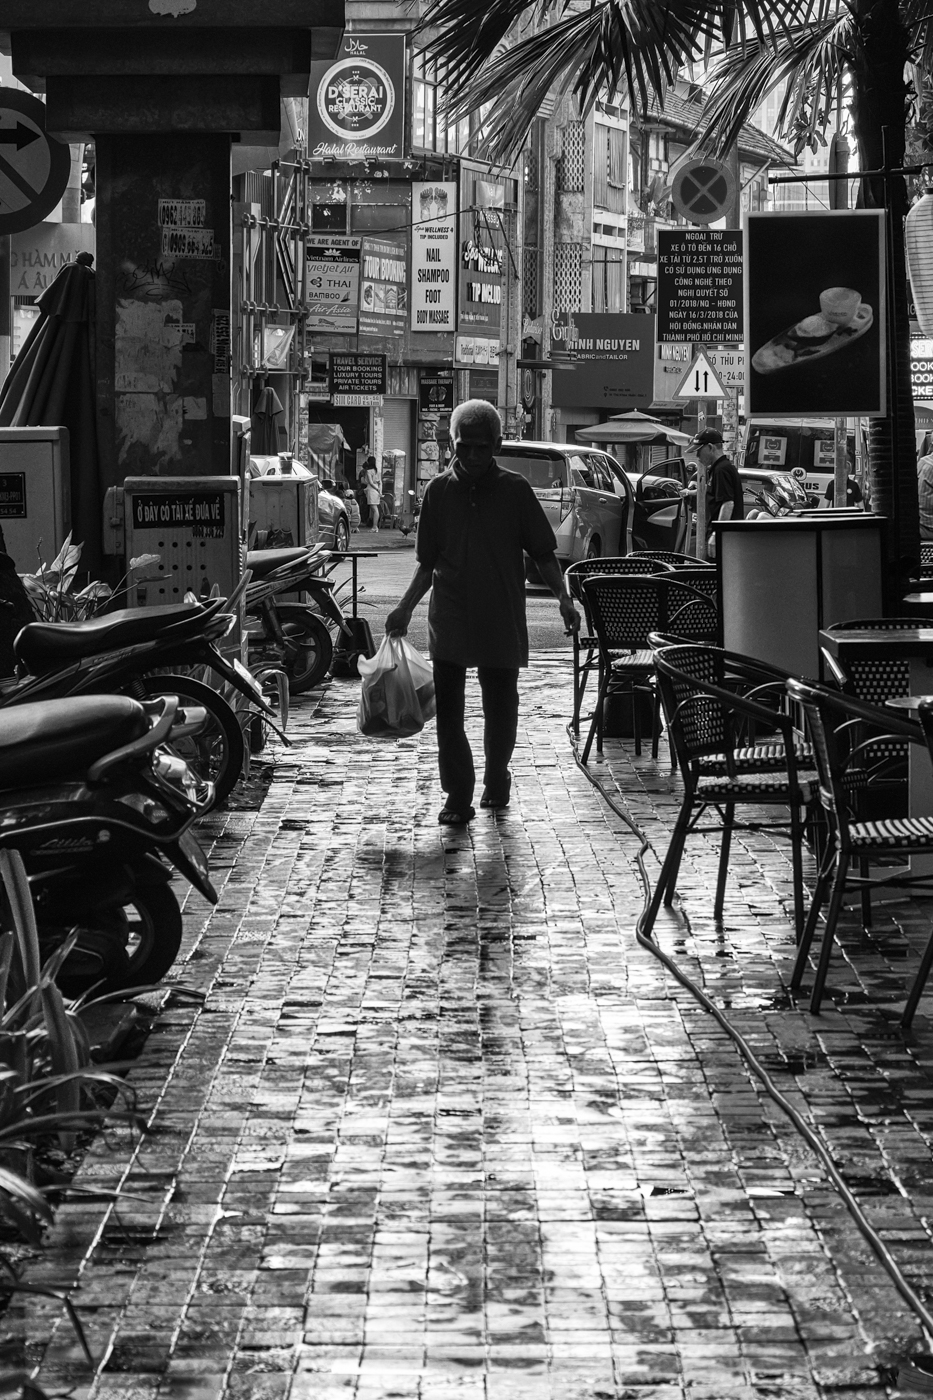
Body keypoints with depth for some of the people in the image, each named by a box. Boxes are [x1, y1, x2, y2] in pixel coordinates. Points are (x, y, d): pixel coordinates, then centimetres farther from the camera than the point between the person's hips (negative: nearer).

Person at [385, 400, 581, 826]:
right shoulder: (439, 491, 4)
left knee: (501, 711, 8)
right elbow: (428, 563, 10)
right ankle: (457, 796, 0)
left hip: (501, 622, -1)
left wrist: (562, 596, -9)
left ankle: (496, 778, 31)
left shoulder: (514, 490, 0)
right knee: (447, 710, -6)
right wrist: (405, 607, 2)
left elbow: (542, 552, 3)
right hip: (449, 618, 1)